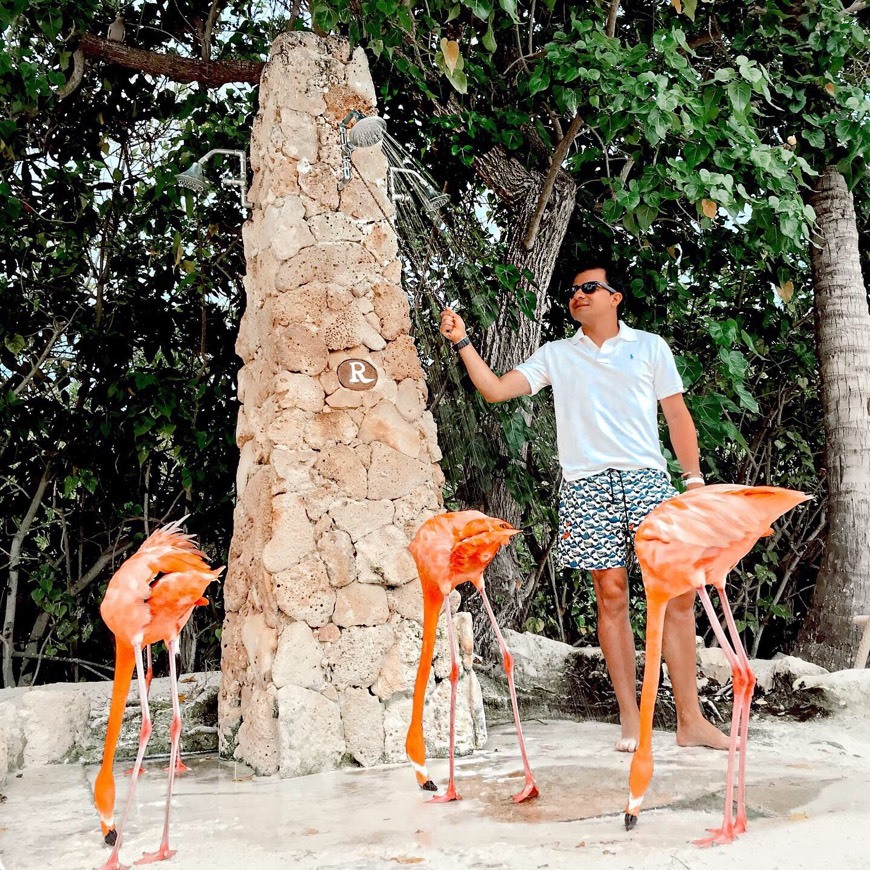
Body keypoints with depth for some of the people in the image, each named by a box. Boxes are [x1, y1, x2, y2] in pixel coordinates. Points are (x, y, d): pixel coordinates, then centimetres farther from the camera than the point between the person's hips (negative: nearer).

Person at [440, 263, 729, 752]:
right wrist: (462, 342, 0)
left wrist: (695, 480, 3)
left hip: (648, 480, 0)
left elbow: (678, 416, 11)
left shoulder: (650, 346, 14)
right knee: (612, 596, -1)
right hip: (587, 487, 1)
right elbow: (496, 389, 9)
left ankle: (691, 720, 2)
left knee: (678, 593, -5)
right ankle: (631, 720, 7)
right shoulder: (555, 355, 16)